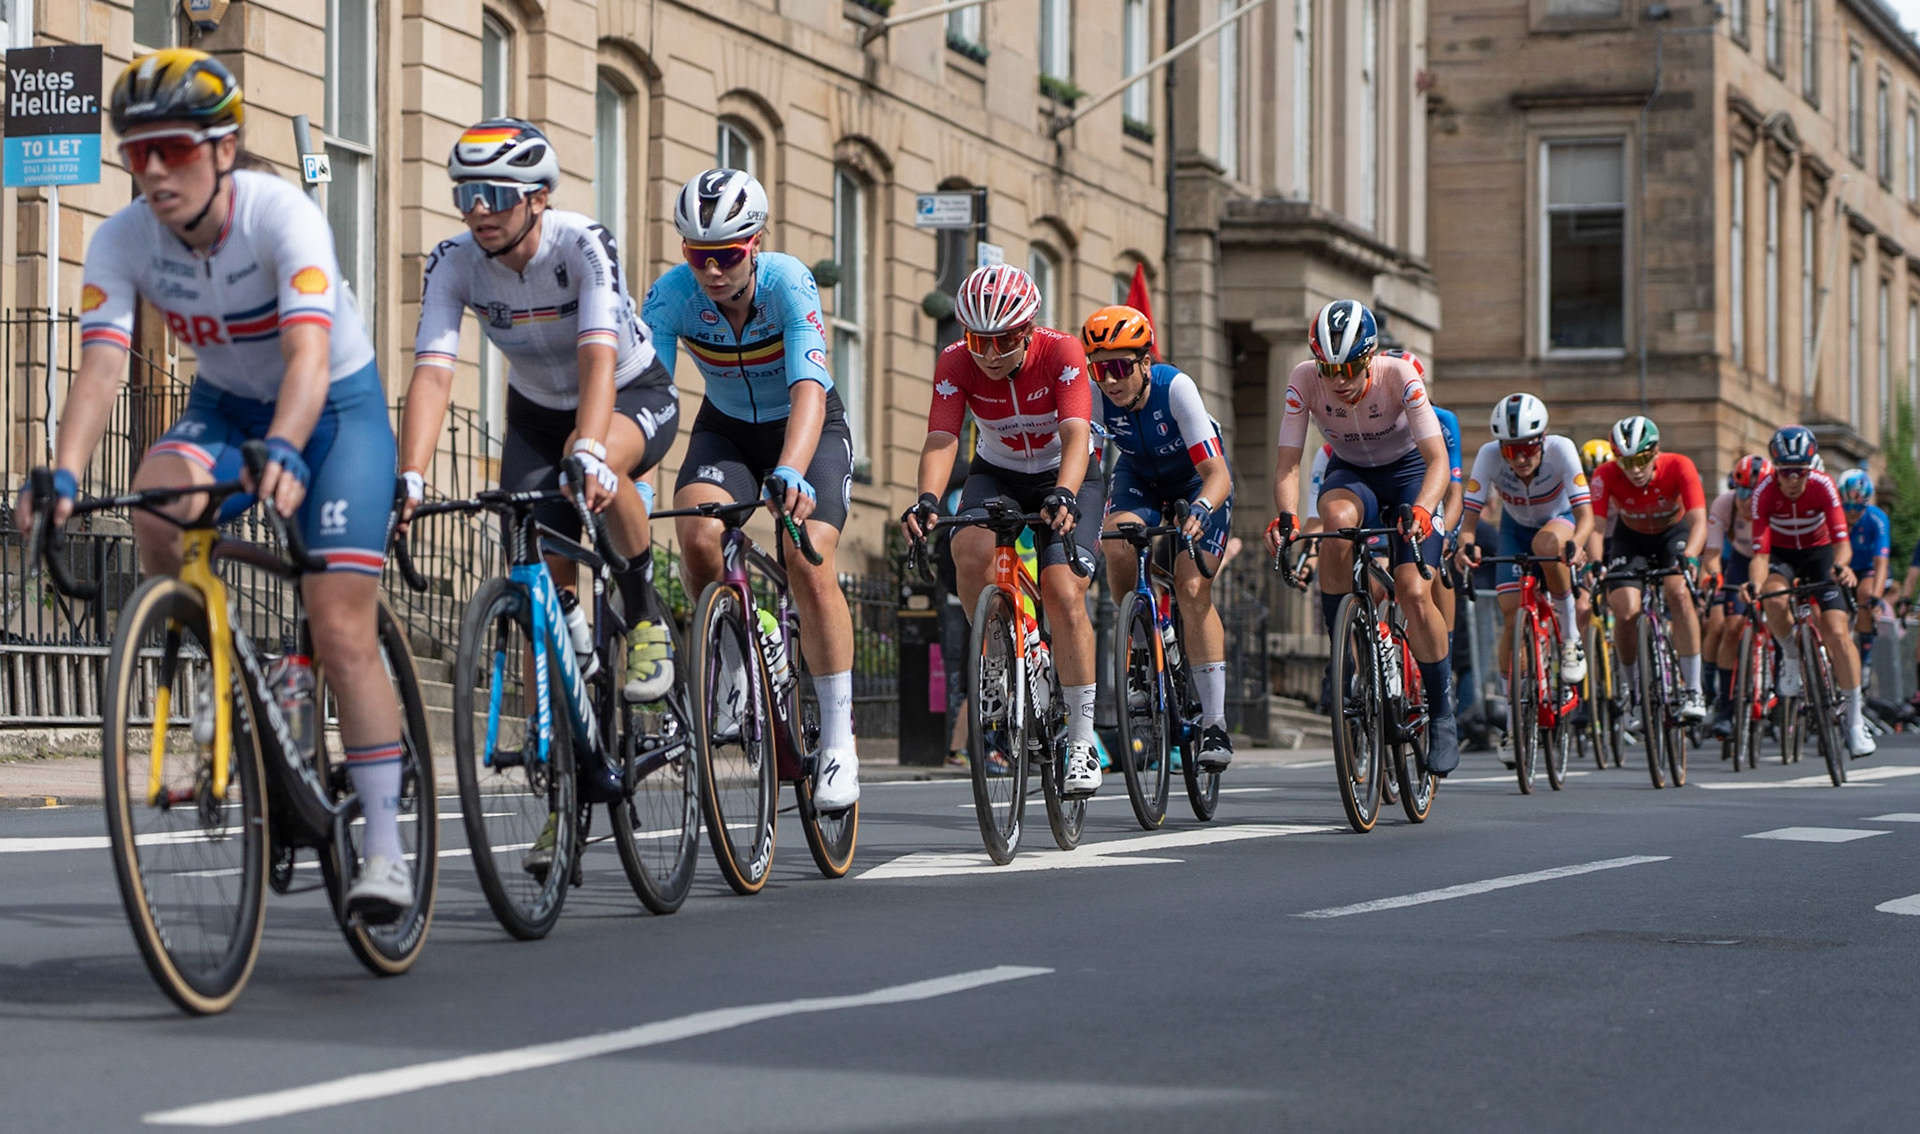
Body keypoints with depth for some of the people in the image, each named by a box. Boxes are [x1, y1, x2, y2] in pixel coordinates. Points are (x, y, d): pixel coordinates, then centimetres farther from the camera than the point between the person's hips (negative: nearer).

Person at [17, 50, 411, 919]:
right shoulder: (122, 241, -16)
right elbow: (101, 366, -26)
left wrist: (283, 452, -60)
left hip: (339, 407, -4)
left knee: (340, 631, -14)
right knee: (157, 505, -31)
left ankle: (384, 846, -5)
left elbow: (309, 353, -42)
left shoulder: (283, 215, -29)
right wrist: (62, 474, -43)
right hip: (225, 407, 4)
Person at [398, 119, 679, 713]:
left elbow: (598, 358, -43)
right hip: (537, 412, 4)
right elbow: (432, 375, -31)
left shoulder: (583, 244, -30)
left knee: (596, 461, -37)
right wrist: (410, 478, -46)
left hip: (635, 396, -4)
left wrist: (588, 455, -60)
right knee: (545, 573, -11)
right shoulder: (452, 263, -21)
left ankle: (645, 614, -16)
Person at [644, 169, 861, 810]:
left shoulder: (789, 284, -31)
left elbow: (809, 391, -42)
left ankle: (839, 738, -11)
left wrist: (789, 474, -59)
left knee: (808, 562, -23)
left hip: (809, 427, -3)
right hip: (726, 427, 3)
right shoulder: (672, 295, -23)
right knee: (697, 536, -27)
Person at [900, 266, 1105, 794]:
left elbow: (1076, 434, -38)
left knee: (1065, 598, -19)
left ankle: (1082, 740, -11)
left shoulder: (1061, 353, -27)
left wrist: (1063, 496, -57)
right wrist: (927, 500, -51)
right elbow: (941, 439, -31)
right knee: (970, 551, -31)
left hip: (1065, 476, -2)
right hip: (996, 474, 2)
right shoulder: (955, 364, -21)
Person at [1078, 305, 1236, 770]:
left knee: (1192, 589, -18)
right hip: (1139, 477, 3)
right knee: (1117, 547, -29)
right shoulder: (1096, 394, -26)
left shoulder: (1175, 388, -34)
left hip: (1199, 480, -3)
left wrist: (1199, 512, -57)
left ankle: (1215, 725, -13)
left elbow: (1217, 474, -38)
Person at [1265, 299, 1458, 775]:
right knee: (1337, 518, -37)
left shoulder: (1399, 376, -29)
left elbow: (1438, 459, -35)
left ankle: (1442, 714, 0)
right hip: (1349, 473, 1)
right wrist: (1284, 517, -44)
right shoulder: (1304, 380, -24)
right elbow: (1288, 460, -25)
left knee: (1414, 594, -20)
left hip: (1408, 473, -1)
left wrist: (1421, 509, -54)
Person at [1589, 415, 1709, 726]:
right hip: (1630, 537, 1)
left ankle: (1693, 690, -23)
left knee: (1678, 593, -28)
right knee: (1625, 609, -20)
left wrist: (1690, 557, -57)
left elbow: (1698, 520, -39)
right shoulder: (1606, 476, -29)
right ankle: (1632, 691, 3)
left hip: (1673, 534, -1)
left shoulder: (1678, 467, -31)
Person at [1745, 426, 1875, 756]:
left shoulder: (1823, 486, -26)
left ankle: (1856, 719, -7)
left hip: (1818, 553, 0)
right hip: (1782, 554, 0)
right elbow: (1760, 550, -30)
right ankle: (1791, 661, -6)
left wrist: (1842, 565, -54)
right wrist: (1755, 581, -50)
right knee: (1775, 600, -35)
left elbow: (1840, 539, -32)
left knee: (1836, 632, -15)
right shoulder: (1765, 493, -26)